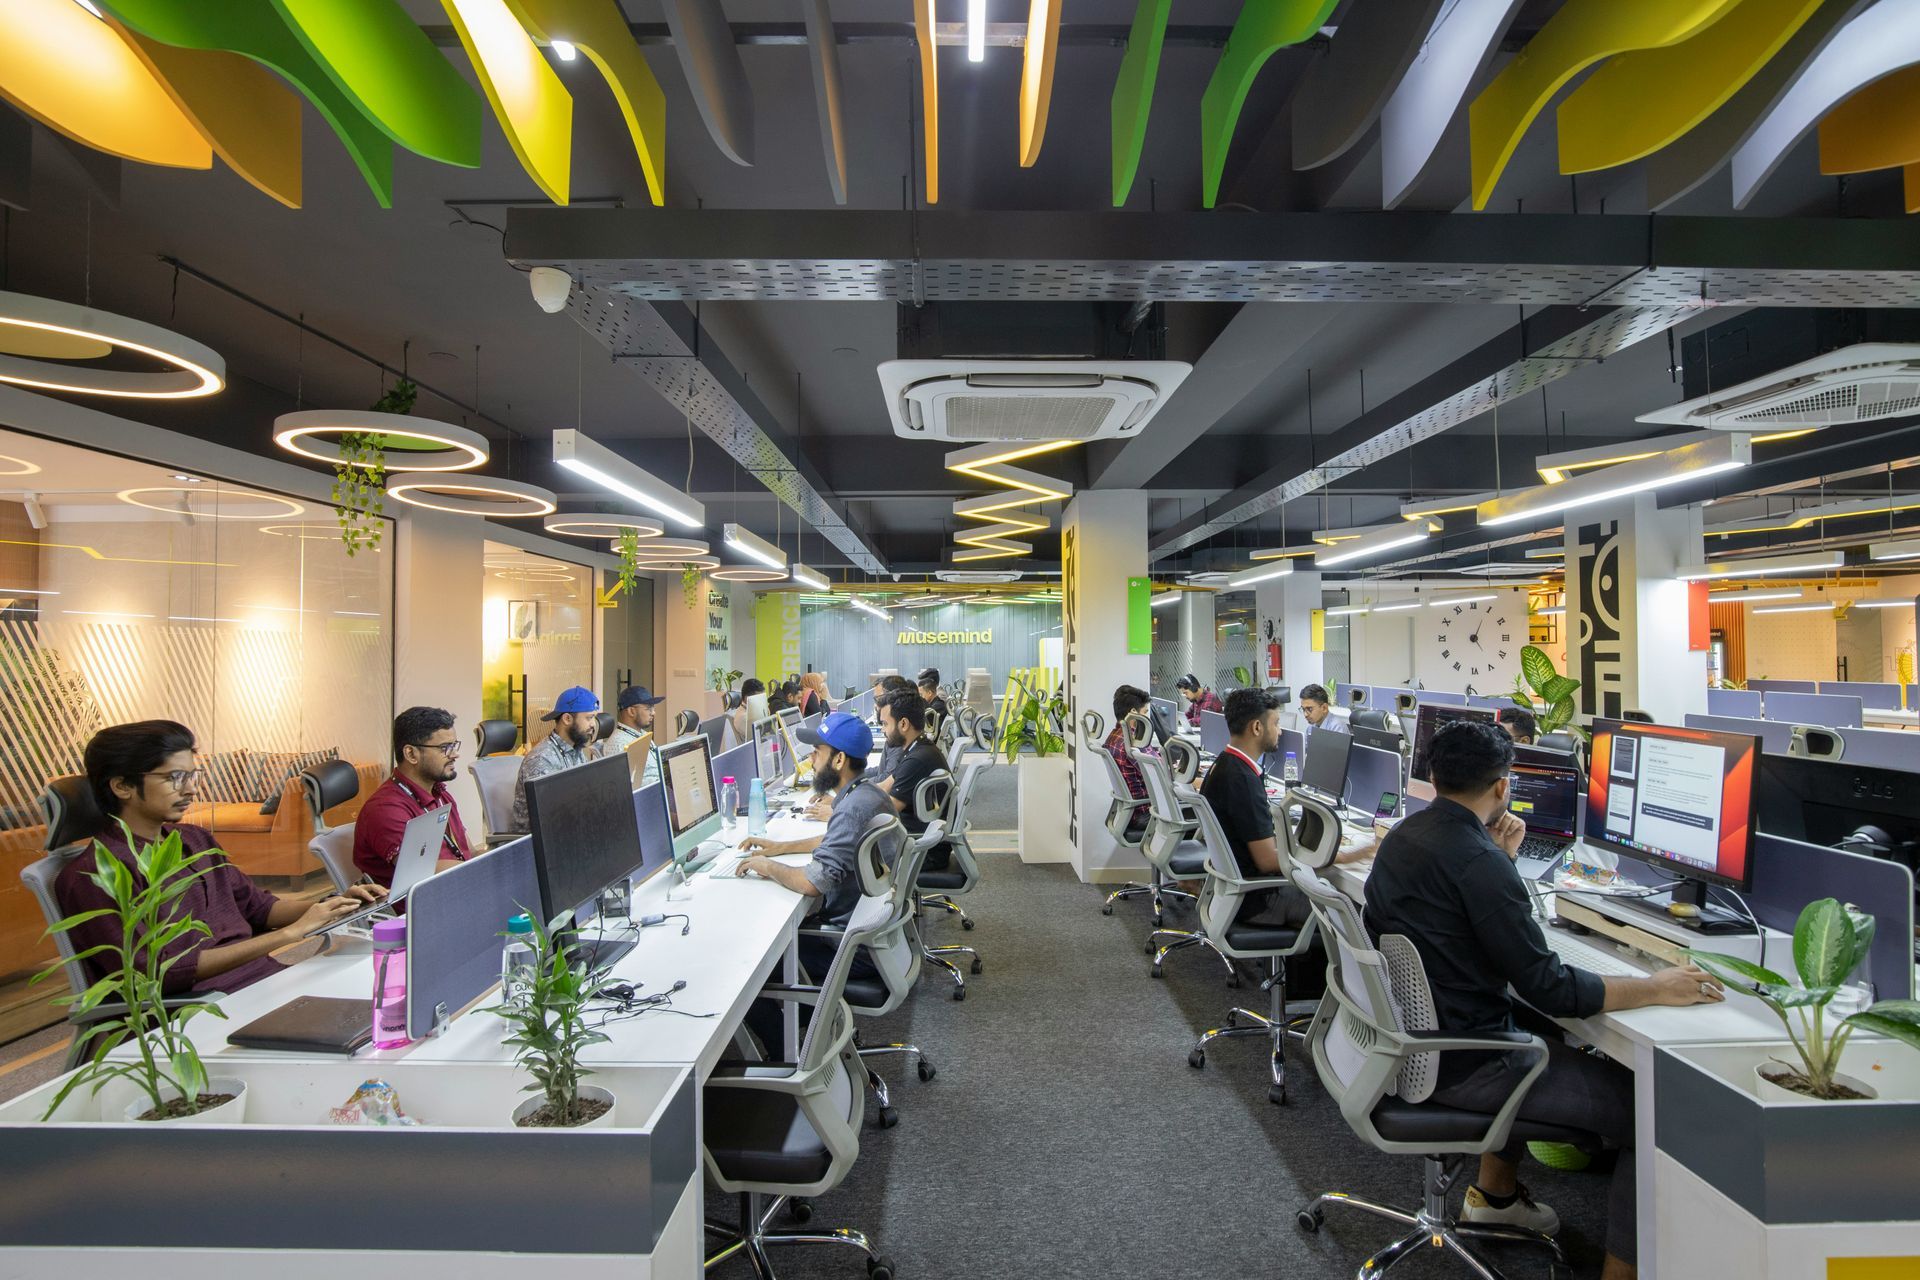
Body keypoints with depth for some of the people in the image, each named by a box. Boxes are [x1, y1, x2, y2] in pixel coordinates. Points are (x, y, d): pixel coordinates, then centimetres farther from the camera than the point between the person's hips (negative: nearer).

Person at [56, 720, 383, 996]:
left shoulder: (194, 839, 15)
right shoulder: (93, 875, -8)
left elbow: (256, 905, 18)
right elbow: (163, 973, -14)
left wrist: (335, 905, -1)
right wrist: (289, 933, -19)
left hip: (267, 977, 7)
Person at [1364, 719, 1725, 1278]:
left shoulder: (1403, 835, 3)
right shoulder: (1476, 859, -25)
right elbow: (1549, 988, -23)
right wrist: (1655, 988, -13)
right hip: (1459, 1064, -9)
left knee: (1544, 1044, 34)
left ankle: (1495, 1193, 45)